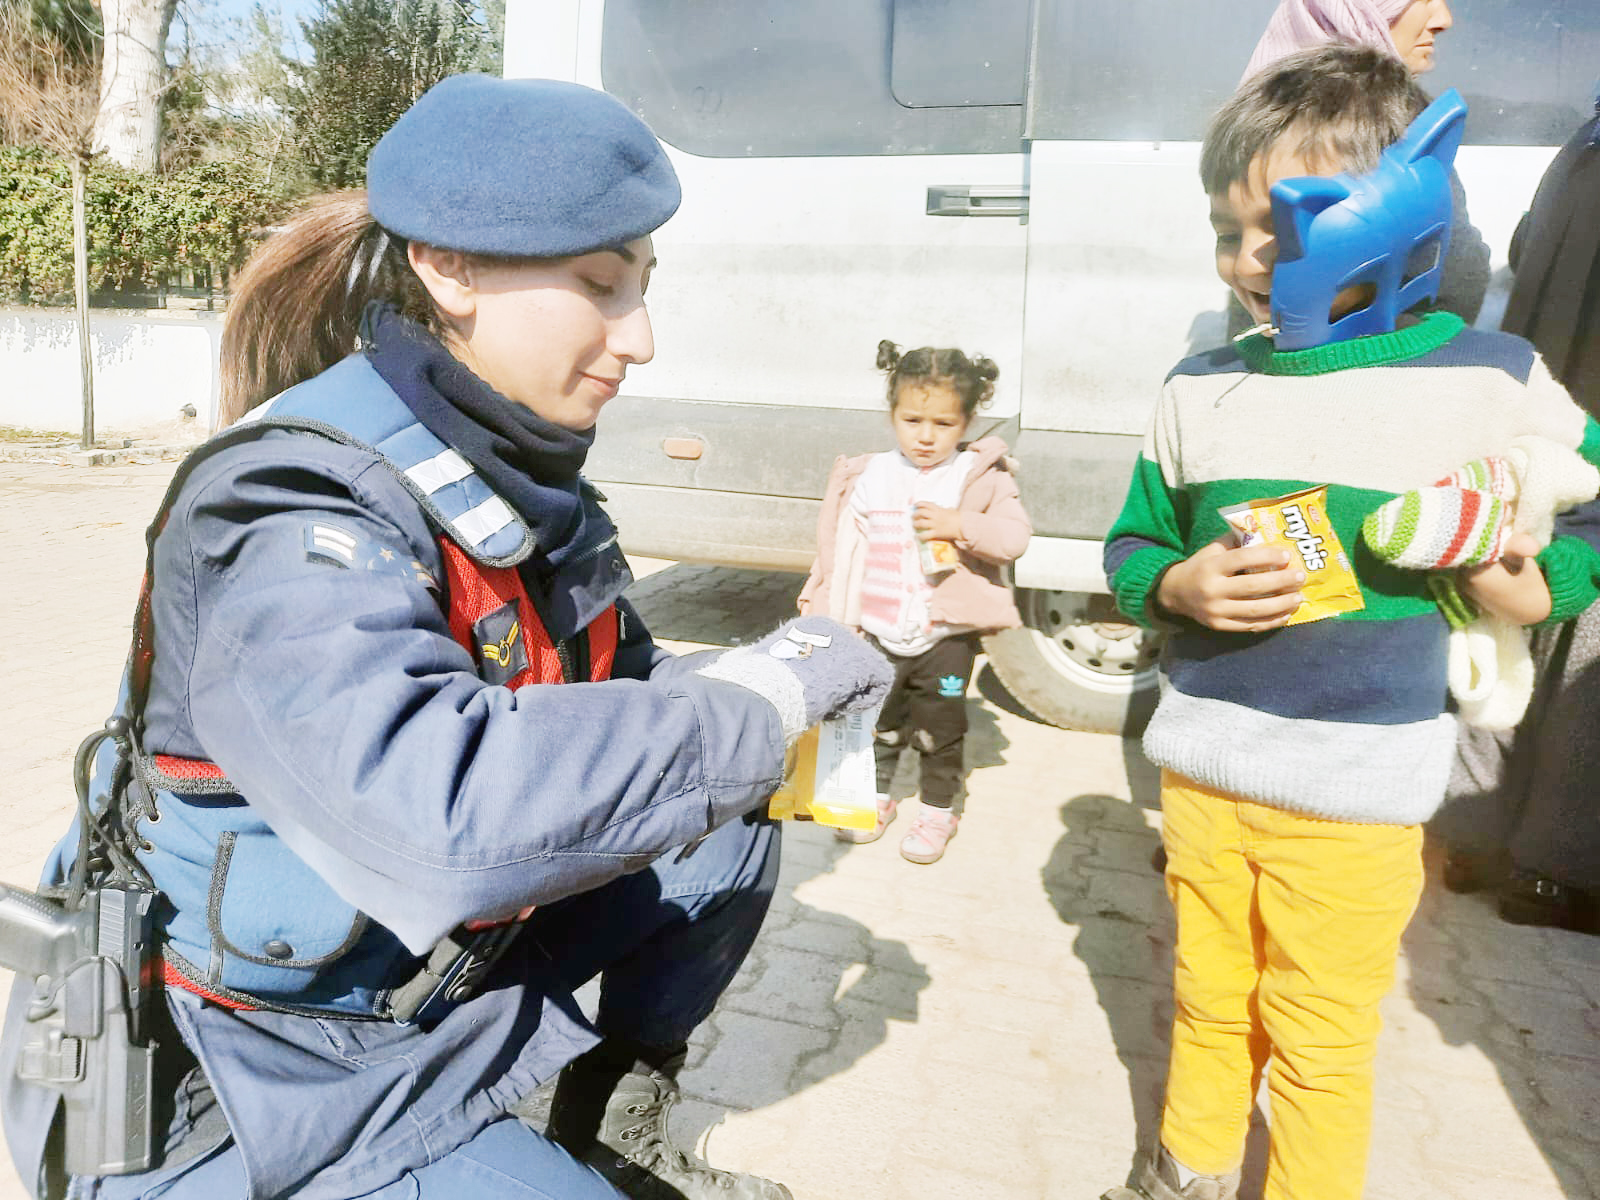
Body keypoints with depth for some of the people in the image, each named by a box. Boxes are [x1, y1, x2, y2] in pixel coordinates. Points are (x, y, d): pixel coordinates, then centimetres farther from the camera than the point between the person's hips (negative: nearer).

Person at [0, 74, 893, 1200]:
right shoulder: (287, 514, -28)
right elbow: (439, 814, -43)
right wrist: (764, 693, -32)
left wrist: (787, 677, -12)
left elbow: (619, 686, 5)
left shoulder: (522, 469, -3)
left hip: (441, 956, 8)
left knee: (725, 819, 7)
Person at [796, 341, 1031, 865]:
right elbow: (842, 546, 6)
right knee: (878, 724, 16)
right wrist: (820, 600, 1)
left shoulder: (982, 477, -4)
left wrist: (960, 525, -26)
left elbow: (1015, 537, -13)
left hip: (946, 636, -2)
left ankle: (938, 810, 29)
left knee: (939, 729, 9)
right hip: (878, 633, 3)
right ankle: (876, 795, 37)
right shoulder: (870, 478, 2)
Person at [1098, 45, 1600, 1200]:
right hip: (1202, 766, 3)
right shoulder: (1201, 388, 1)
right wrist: (1176, 586, -12)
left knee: (1321, 1040, 12)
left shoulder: (1492, 381, -6)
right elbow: (1131, 544, 9)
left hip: (1357, 791, -3)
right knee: (1209, 1001, 21)